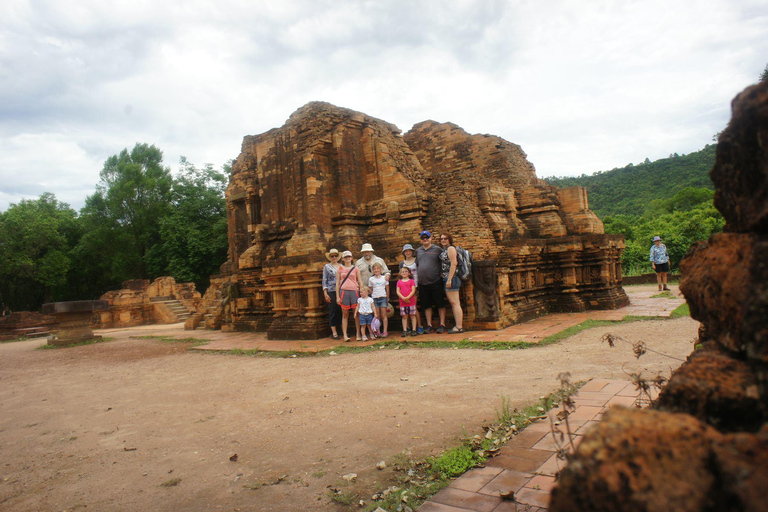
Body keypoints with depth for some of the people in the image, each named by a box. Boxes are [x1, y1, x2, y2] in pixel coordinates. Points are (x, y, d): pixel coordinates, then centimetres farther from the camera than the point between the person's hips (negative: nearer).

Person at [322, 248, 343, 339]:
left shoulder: (342, 266, 13)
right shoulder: (327, 267, 6)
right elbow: (324, 280, 3)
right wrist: (325, 293, -5)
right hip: (331, 292, -3)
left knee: (342, 311, 2)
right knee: (333, 311, -2)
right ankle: (334, 332, 2)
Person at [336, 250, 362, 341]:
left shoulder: (355, 268, 10)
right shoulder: (340, 269, 9)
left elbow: (360, 282, 10)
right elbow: (337, 283, 8)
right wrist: (337, 297, 2)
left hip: (354, 291, 0)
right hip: (344, 292, 0)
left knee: (357, 313, -1)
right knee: (345, 314, 1)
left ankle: (358, 334, 5)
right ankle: (345, 335, 3)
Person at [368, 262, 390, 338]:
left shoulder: (384, 278, 4)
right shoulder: (371, 279, 5)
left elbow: (387, 289, 9)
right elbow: (370, 290, 10)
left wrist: (387, 298, 8)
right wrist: (371, 298, 5)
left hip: (383, 298, -1)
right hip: (374, 298, 1)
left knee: (384, 315, -4)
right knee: (377, 316, 2)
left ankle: (385, 331, -4)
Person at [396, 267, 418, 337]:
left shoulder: (411, 281, 4)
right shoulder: (399, 282, 8)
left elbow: (413, 290, -4)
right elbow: (398, 292, 2)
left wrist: (407, 297, -16)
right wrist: (403, 298, -13)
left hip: (411, 301, -1)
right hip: (402, 302, 2)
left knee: (412, 315, 2)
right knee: (404, 316, 5)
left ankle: (414, 330, 7)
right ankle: (405, 331, 8)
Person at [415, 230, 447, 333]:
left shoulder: (437, 250, 2)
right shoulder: (418, 251, 13)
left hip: (436, 282, -4)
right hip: (422, 283, 4)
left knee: (440, 304, 1)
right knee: (426, 305, 8)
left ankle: (442, 325, 8)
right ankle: (429, 325, 16)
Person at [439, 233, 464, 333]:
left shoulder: (450, 248, -8)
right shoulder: (444, 250, 20)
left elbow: (454, 264, -17)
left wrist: (449, 279, -21)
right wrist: (447, 279, 15)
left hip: (452, 278, -10)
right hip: (447, 279, 10)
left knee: (455, 303, -9)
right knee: (453, 303, 10)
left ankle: (459, 327, -8)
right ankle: (458, 326, 14)